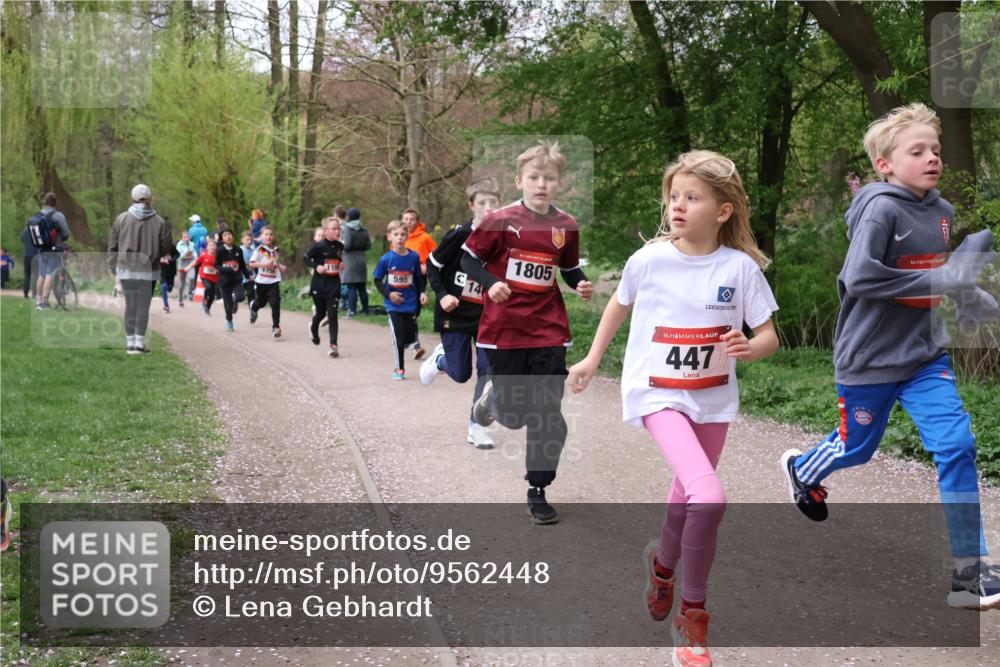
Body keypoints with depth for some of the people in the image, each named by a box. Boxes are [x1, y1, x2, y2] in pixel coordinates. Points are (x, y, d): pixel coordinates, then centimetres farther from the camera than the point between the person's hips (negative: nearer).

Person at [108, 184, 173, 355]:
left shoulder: (121, 219, -1)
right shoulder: (159, 222, -6)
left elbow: (112, 246, 4)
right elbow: (167, 248, 1)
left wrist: (114, 267, 13)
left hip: (126, 270, 2)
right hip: (149, 271, -2)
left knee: (130, 306, 9)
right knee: (143, 306, 2)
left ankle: (130, 342, 10)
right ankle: (139, 343, -1)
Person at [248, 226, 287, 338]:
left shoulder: (276, 250, 6)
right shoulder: (259, 249, -9)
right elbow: (251, 264, -14)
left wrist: (281, 267, 2)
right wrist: (264, 264, -25)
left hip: (274, 281, 2)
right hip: (261, 281, -2)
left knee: (275, 303, -12)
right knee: (261, 302, 16)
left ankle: (276, 327, -10)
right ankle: (253, 309, 53)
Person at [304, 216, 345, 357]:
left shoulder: (340, 246, 2)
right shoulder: (319, 246, -12)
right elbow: (307, 259, -4)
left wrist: (340, 266, 2)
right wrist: (316, 266, -19)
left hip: (334, 285, 2)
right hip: (319, 285, -2)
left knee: (332, 315, -6)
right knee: (321, 313, 12)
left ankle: (333, 345, -5)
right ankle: (314, 328, 47)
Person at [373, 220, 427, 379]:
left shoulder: (414, 257, -3)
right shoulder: (385, 259, -9)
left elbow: (419, 278, 9)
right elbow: (377, 281, 0)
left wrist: (422, 293, -5)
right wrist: (388, 294, -13)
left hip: (410, 304, 2)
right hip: (393, 305, -2)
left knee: (410, 338, 6)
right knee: (398, 337, -4)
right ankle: (399, 369, 11)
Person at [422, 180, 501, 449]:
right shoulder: (459, 235, -15)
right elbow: (432, 263, -5)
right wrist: (442, 294, -14)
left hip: (487, 315, 3)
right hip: (455, 314, -3)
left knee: (488, 369, -7)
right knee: (461, 374, 3)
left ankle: (477, 426, 6)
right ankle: (440, 359, 38)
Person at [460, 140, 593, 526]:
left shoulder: (566, 226, 2)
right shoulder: (502, 221, -8)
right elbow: (469, 258, -2)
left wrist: (581, 285, -4)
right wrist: (490, 283, -18)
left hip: (549, 331, 2)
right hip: (504, 331, -2)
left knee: (547, 416, -2)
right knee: (514, 417, 7)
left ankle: (538, 493, 10)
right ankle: (494, 397, 44)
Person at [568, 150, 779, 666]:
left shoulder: (739, 266, -10)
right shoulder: (649, 260, -10)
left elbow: (770, 338, -5)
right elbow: (619, 305, 11)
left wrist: (749, 347, -27)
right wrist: (592, 359, 17)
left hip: (713, 398, 3)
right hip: (659, 394, -3)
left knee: (687, 493, 21)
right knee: (709, 498, -22)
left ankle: (663, 562, 53)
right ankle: (693, 614, -5)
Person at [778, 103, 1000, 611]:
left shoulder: (943, 211, 3)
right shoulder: (881, 209, -19)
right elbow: (859, 278, -29)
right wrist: (938, 281, -29)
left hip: (925, 355, 5)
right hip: (869, 358, -5)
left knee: (957, 445, -10)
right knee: (856, 448, 15)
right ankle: (801, 471, 52)